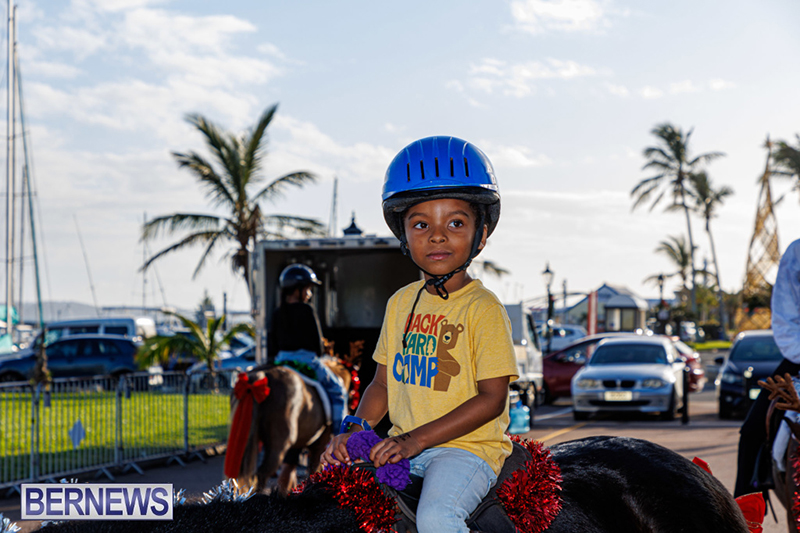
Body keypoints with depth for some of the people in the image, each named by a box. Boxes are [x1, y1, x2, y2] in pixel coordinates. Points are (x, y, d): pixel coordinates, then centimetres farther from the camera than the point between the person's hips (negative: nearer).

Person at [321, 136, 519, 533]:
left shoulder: (482, 307, -9)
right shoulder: (400, 303, 11)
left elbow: (491, 398, -14)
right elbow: (383, 383, 15)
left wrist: (417, 439, -19)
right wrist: (354, 430, -4)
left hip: (467, 447, -6)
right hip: (402, 447, 6)